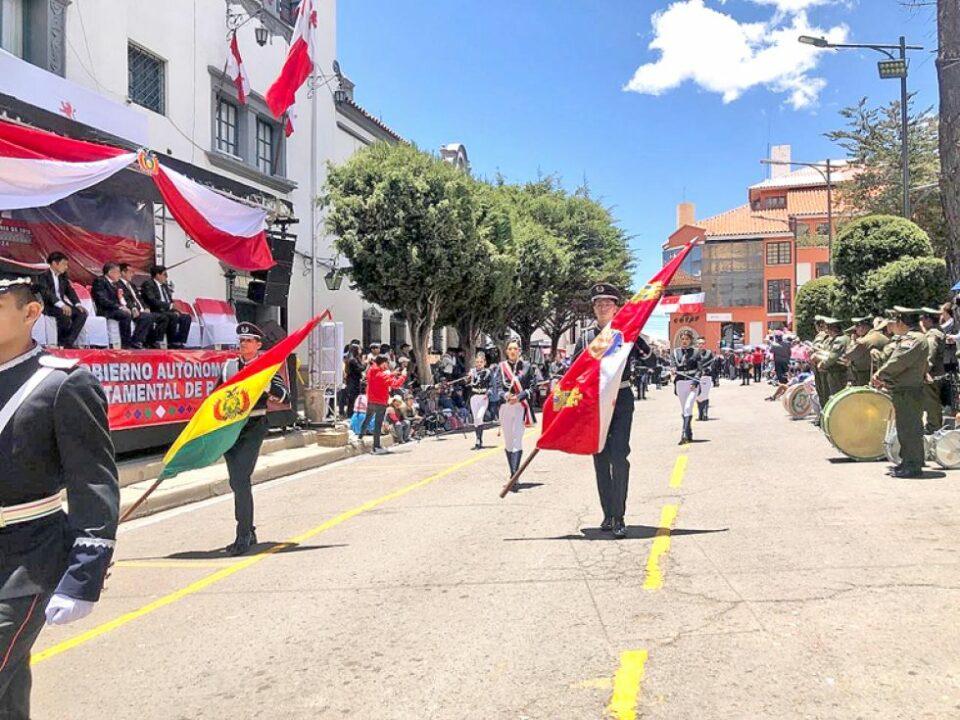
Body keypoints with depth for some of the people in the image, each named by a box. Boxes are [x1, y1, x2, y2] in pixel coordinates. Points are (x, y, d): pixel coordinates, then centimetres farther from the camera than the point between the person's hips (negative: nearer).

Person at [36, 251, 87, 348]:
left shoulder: (63, 277, 18)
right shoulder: (43, 276, -6)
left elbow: (70, 291, 12)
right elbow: (46, 293, -21)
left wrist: (78, 304, -8)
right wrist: (61, 305, -36)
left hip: (62, 305, 8)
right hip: (48, 305, -7)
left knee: (82, 313, -15)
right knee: (65, 314, -35)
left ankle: (68, 342, -18)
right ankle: (61, 343, -17)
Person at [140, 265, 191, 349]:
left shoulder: (165, 285, 20)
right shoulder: (148, 284, -5)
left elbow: (170, 301, 21)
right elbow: (152, 301, -18)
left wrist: (175, 310, 0)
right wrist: (169, 305, -19)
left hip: (167, 311, 8)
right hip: (155, 312, -8)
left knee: (186, 317, -11)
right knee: (173, 316, -32)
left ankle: (179, 342, -16)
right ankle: (172, 344, -25)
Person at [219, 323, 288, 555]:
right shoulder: (228, 366, 12)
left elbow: (282, 394, -12)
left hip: (253, 427, -5)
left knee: (241, 479, -15)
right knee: (236, 481, 11)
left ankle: (243, 536, -9)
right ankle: (249, 531, 25)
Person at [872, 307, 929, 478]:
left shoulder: (916, 339, -15)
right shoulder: (905, 339, 18)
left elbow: (898, 362, -22)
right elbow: (893, 359, 18)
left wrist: (880, 375, -11)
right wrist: (882, 378, 4)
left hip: (908, 392, -10)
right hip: (901, 391, 10)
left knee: (910, 429, -6)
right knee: (904, 428, 15)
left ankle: (914, 466, -2)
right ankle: (907, 463, 23)